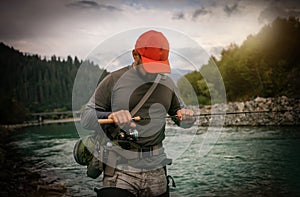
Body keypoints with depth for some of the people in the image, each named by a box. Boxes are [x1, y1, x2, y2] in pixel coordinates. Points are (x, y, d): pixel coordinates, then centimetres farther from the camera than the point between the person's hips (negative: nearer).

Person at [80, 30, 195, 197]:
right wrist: (110, 116, -25)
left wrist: (186, 116, -7)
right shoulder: (114, 80, -2)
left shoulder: (167, 83, 10)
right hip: (121, 170, -3)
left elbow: (181, 115, 18)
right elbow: (86, 117, -4)